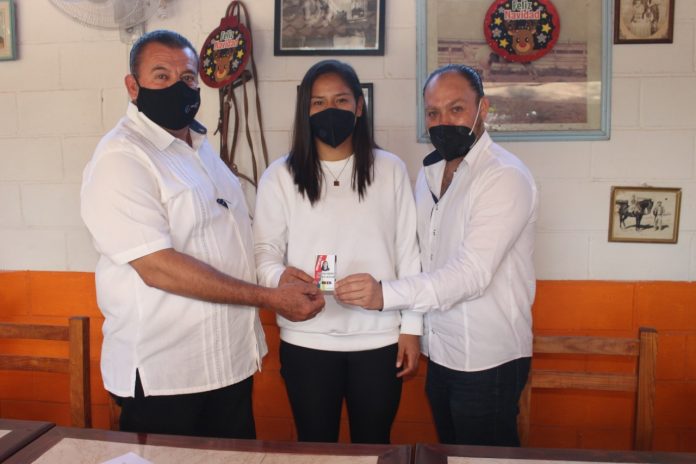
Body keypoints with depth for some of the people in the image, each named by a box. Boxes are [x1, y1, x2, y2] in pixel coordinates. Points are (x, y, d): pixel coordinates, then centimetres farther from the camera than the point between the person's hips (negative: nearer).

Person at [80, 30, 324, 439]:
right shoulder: (120, 159, -17)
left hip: (232, 359, 8)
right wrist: (270, 297, -23)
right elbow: (157, 267, -25)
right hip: (163, 376, -7)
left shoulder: (200, 146, 10)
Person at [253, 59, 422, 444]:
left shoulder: (390, 170, 2)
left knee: (374, 447, 16)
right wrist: (280, 275, -25)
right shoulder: (279, 176, -1)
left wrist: (411, 327, 2)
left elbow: (407, 253, 3)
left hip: (379, 338, 1)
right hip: (307, 340, 0)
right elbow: (265, 251, -3)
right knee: (315, 446, 15)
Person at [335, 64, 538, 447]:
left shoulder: (506, 177, -18)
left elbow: (472, 272, -29)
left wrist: (386, 294, -40)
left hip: (487, 359, -7)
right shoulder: (430, 172, 8)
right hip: (439, 353, 7)